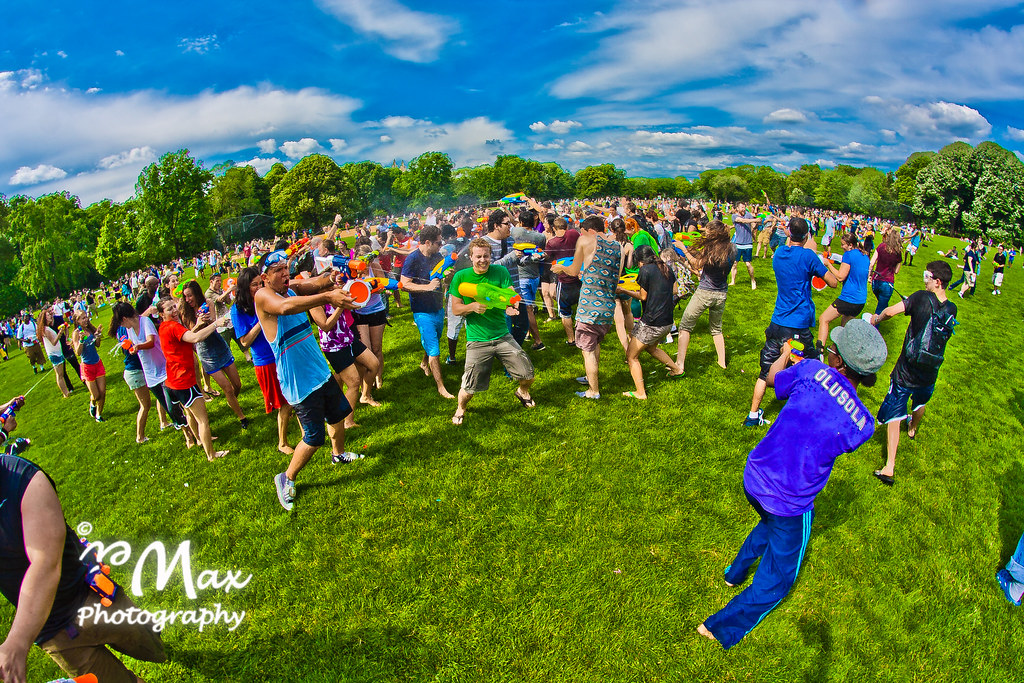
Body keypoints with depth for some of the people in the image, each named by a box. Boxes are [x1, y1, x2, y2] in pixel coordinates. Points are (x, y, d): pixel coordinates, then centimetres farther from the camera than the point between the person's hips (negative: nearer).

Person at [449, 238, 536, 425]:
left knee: (528, 375, 2)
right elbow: (455, 309, -2)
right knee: (469, 387, -3)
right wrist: (473, 306, -21)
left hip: (503, 336, 2)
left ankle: (522, 392, 39)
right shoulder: (461, 277, -4)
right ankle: (460, 409, 32)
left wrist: (511, 306, -34)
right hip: (477, 341, -2)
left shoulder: (500, 272, -1)